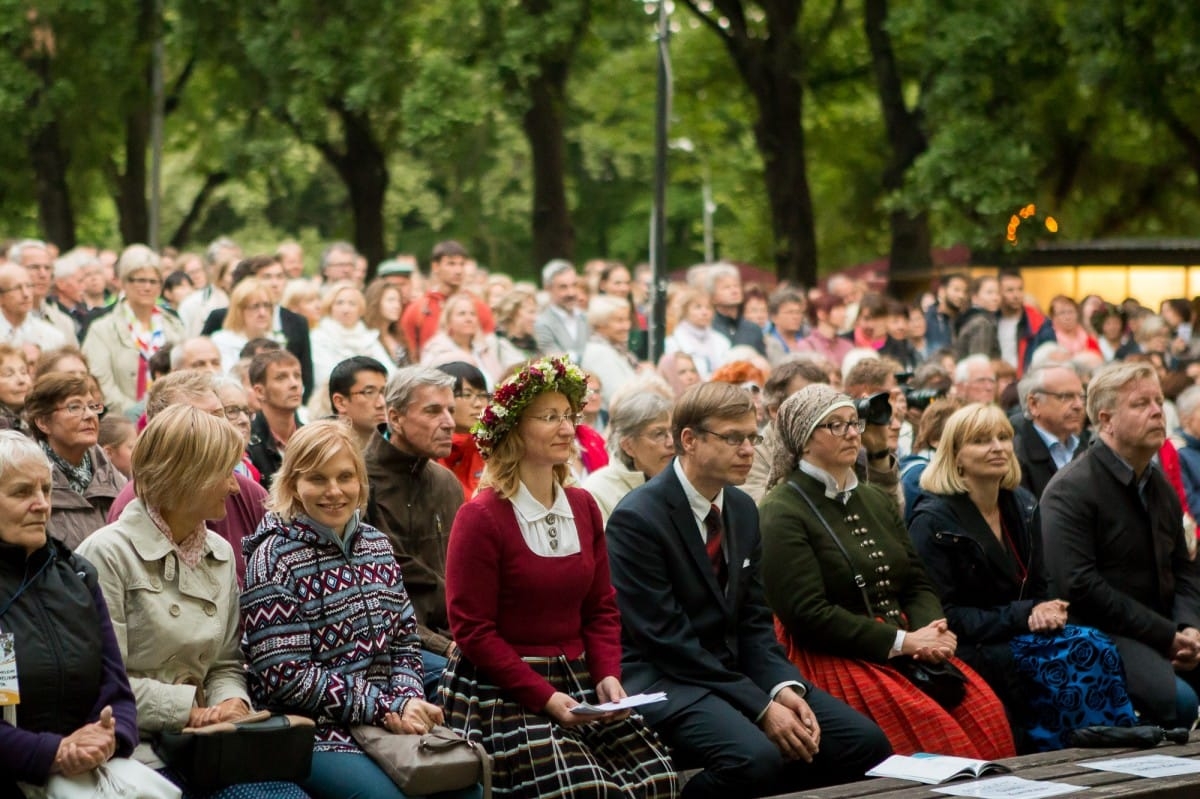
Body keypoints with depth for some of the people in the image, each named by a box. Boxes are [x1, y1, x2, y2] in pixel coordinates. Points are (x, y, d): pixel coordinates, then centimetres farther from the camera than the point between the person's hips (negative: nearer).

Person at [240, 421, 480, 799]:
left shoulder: (376, 545, 11)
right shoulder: (275, 558, -9)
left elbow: (405, 640, 14)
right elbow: (286, 677, -16)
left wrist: (408, 700, -7)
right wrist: (385, 707, -17)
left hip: (388, 723, 6)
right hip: (312, 733, -6)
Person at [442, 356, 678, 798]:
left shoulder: (583, 507, 10)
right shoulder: (481, 517, -10)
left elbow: (601, 608, 13)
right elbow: (473, 629, -11)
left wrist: (607, 675, -5)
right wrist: (543, 696, -18)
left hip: (576, 681, 6)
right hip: (503, 690, -6)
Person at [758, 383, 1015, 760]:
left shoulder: (877, 501, 20)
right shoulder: (782, 512, -4)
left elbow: (917, 584, 17)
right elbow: (807, 615, -12)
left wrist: (933, 631, -7)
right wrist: (902, 642, -14)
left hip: (910, 649, 7)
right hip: (834, 659, -7)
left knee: (986, 711, -20)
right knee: (938, 732, -29)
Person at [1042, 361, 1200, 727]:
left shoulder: (1160, 487, 16)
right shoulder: (1071, 491, -11)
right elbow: (1079, 586, -19)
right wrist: (1167, 636, -17)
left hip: (1164, 632, 8)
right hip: (1099, 635, -8)